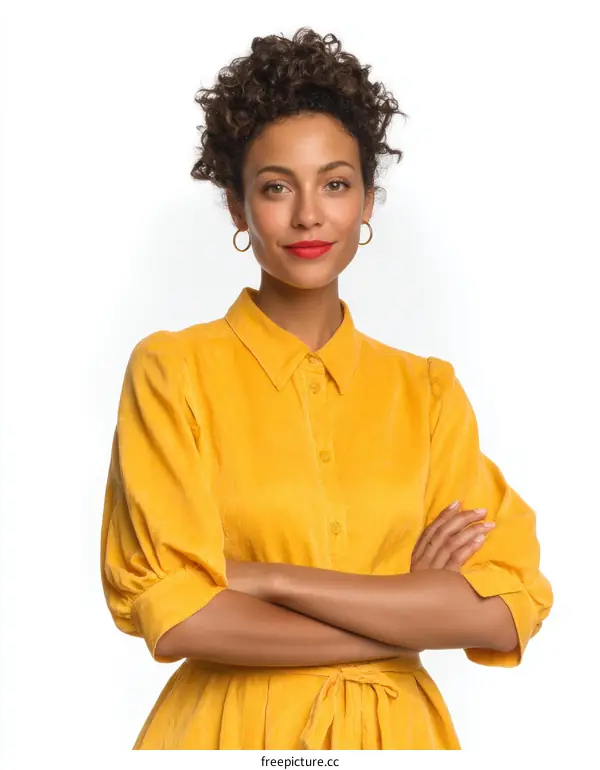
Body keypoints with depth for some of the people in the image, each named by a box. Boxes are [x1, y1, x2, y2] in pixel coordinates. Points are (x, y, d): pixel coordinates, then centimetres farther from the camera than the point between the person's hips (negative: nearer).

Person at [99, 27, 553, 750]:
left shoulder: (428, 390, -1)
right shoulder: (171, 370, -9)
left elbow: (507, 610, -12)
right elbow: (174, 617, -17)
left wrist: (265, 578, -18)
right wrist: (413, 617, -14)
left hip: (395, 729, 2)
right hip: (228, 727, -2)